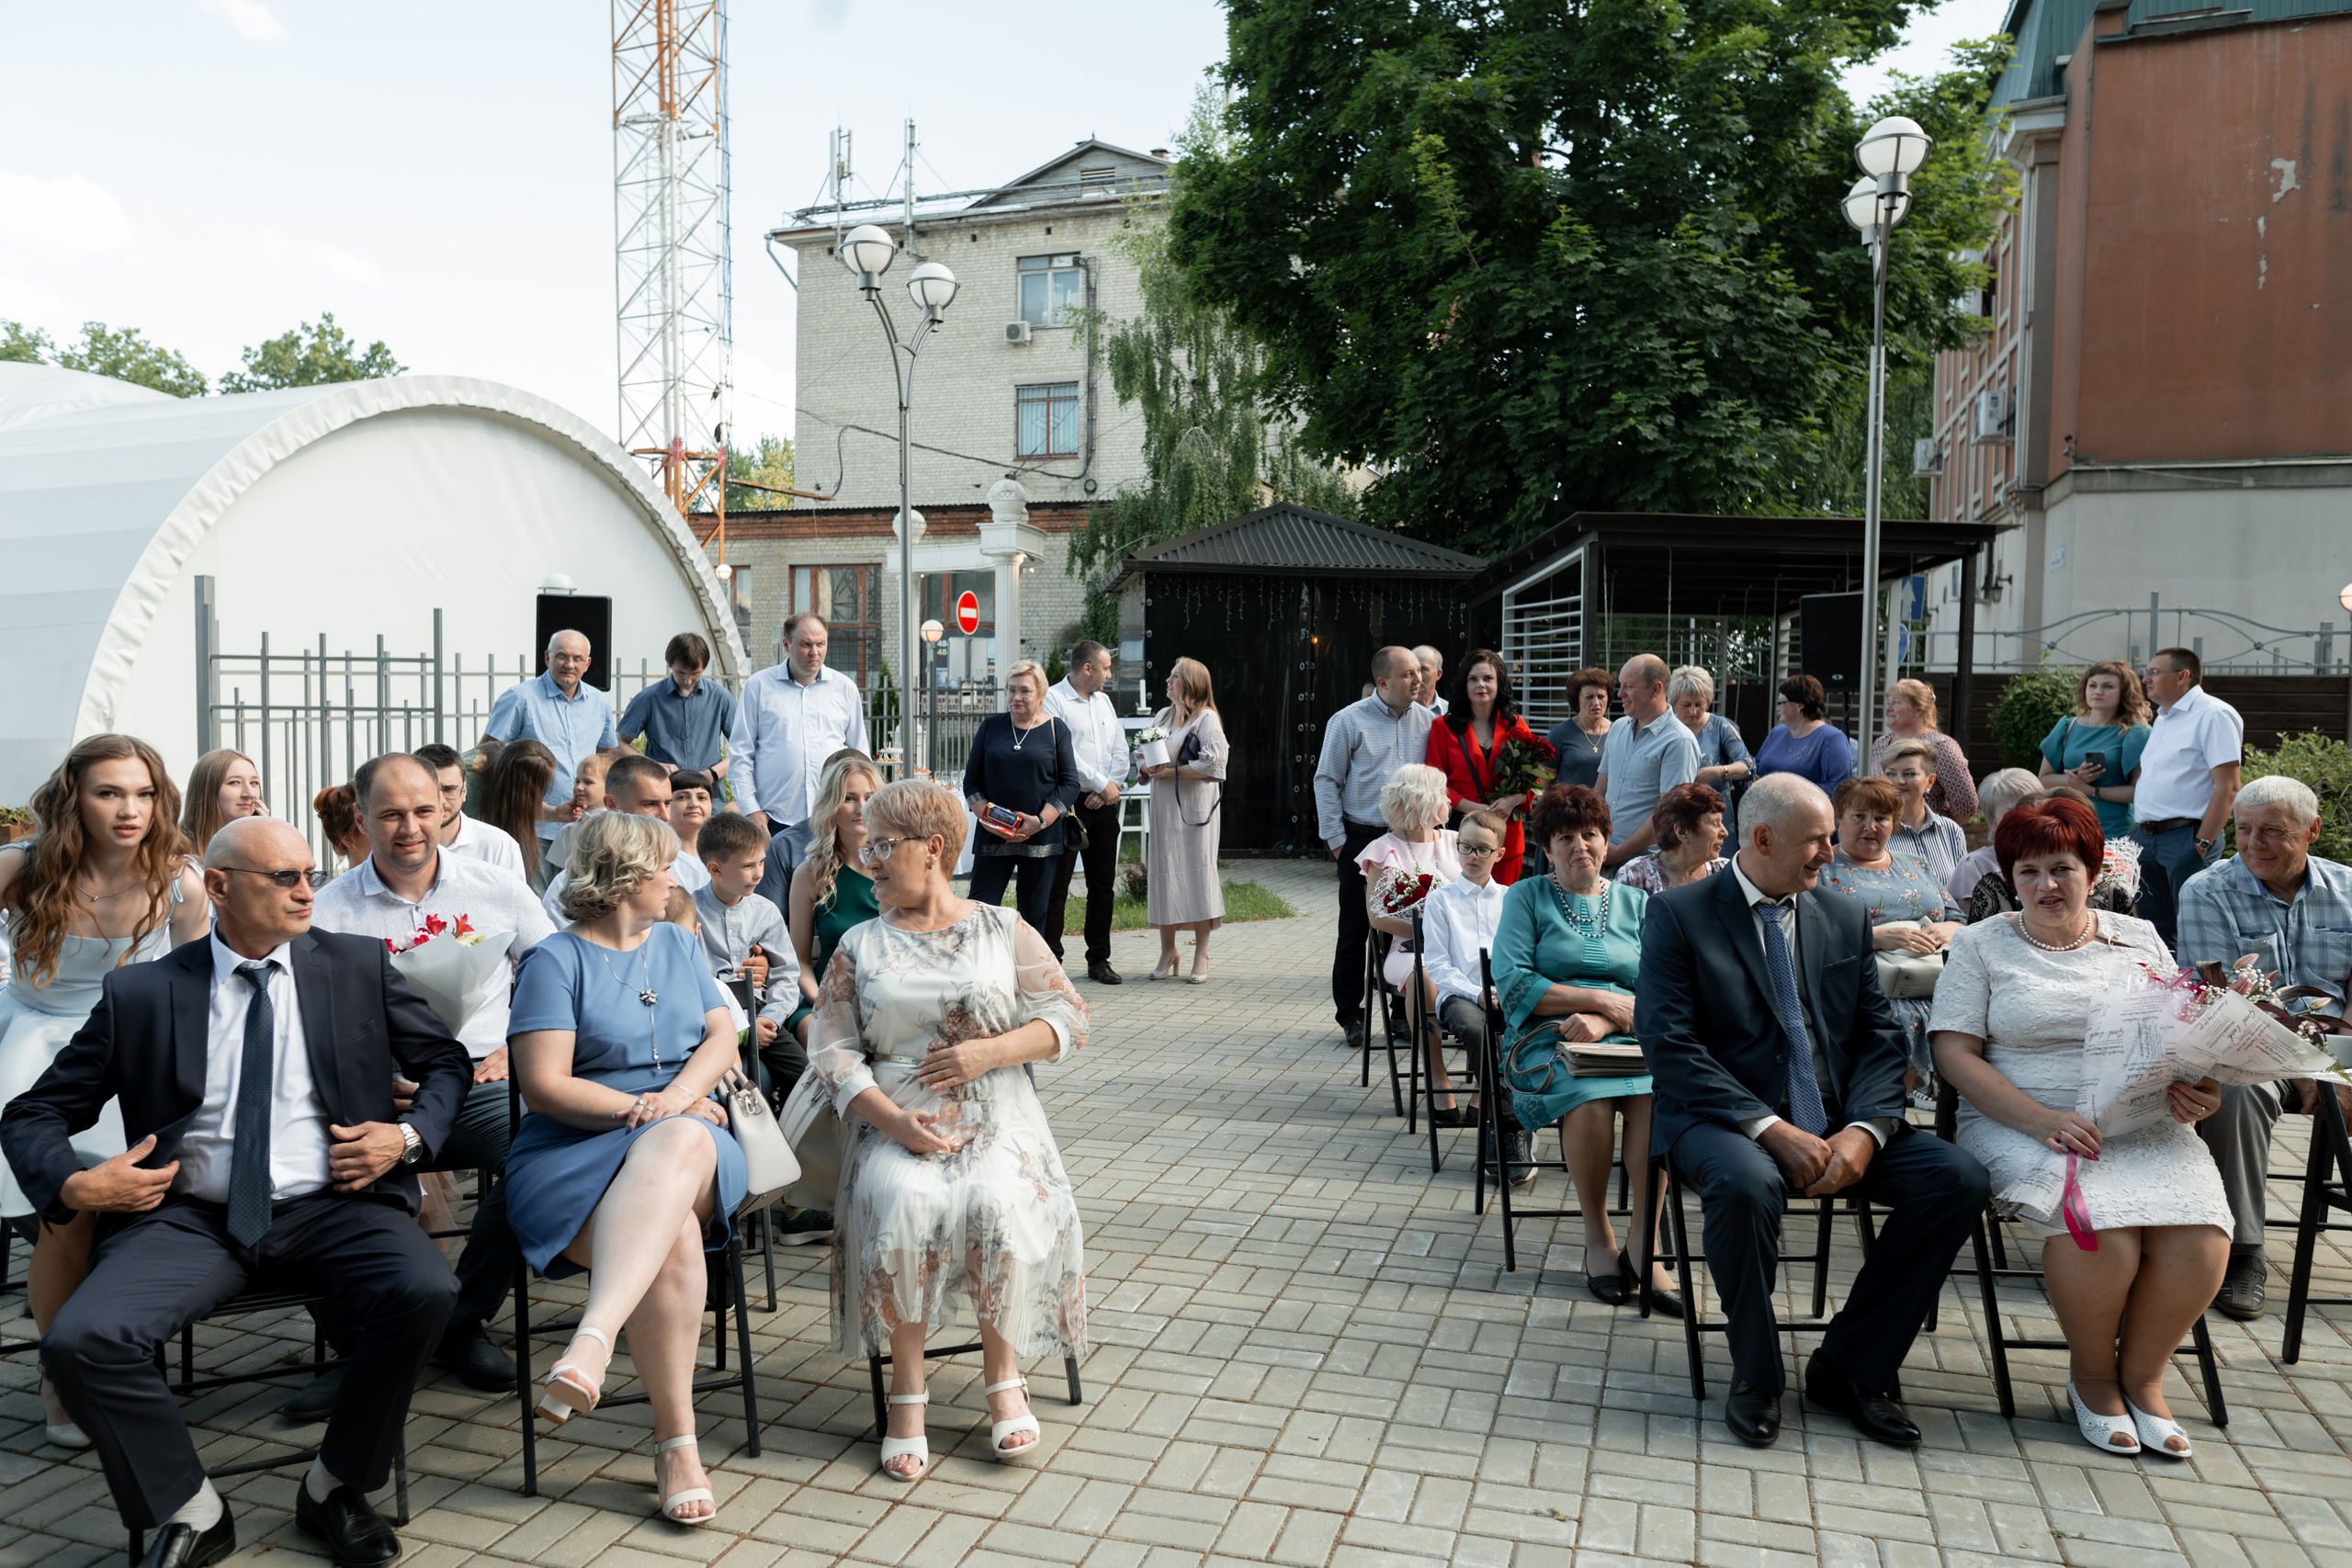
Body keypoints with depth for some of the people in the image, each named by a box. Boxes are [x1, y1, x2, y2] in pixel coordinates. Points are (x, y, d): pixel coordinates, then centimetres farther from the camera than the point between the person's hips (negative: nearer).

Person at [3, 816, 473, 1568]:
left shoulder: (358, 964, 8)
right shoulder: (142, 992, 6)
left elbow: (446, 1061, 16)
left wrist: (409, 1135, -3)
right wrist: (73, 1185, -8)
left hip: (328, 1208, 0)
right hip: (191, 1218, 1)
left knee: (424, 1290, -29)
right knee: (79, 1339, -25)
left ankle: (333, 1491, -3)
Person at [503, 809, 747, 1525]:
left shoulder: (679, 944, 21)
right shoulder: (555, 961, 3)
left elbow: (722, 1036, 11)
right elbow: (544, 1086, -6)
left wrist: (679, 1097, -9)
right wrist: (642, 1107, -10)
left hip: (687, 1140, 3)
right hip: (574, 1151, -3)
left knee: (677, 1146, -37)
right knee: (675, 1238, -34)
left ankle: (593, 1340, -51)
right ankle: (676, 1442, -28)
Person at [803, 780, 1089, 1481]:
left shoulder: (1002, 929, 10)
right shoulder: (859, 946, 13)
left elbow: (1069, 1017, 6)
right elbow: (830, 1048, 2)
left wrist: (991, 1051, -9)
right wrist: (893, 1119, -15)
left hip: (995, 1117, -1)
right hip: (893, 1122, 1)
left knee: (999, 1205, -31)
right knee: (902, 1207, -31)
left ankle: (1003, 1379, -9)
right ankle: (907, 1392, -16)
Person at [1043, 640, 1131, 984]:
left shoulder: (1104, 701, 16)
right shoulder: (1053, 700, -6)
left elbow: (1120, 750, 12)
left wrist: (1110, 789, -4)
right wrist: (1101, 784, -12)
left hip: (1104, 803, 7)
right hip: (1069, 802, -7)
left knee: (1103, 885, 9)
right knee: (1057, 885, -3)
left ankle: (1099, 961, 17)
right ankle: (1050, 961, 4)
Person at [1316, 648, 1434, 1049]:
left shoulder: (1428, 721, 7)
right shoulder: (1349, 721, -3)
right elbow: (1326, 780, 0)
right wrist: (1335, 839, -3)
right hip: (1362, 839, -3)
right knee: (1355, 930, 4)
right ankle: (1351, 1015, 15)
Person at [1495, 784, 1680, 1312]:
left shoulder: (1636, 904, 18)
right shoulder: (1527, 897, 11)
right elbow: (1512, 983, -3)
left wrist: (1601, 1021, -13)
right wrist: (1602, 998, -7)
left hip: (1626, 1035, 2)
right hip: (1546, 1036, -2)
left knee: (1658, 1095, -32)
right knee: (1590, 1100, -35)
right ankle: (1597, 1237, -13)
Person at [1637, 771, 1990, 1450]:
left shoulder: (1845, 917, 13)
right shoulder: (1678, 914, -3)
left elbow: (1881, 1036, 7)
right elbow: (1669, 1045, -12)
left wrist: (1863, 1129, -12)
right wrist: (1771, 1129, -20)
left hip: (1835, 1122, 5)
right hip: (1723, 1118, -5)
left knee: (1958, 1178, -18)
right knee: (1747, 1183, -37)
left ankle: (1850, 1367, -2)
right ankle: (1756, 1376, -10)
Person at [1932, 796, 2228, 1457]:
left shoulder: (2139, 939, 16)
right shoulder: (1982, 945, 5)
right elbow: (1954, 1053, -3)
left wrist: (2198, 1092, -8)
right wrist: (2042, 1119, -16)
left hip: (2144, 1124, 3)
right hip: (2021, 1122, -3)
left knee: (2200, 1237, -25)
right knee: (2098, 1227, -31)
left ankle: (2142, 1376, 1)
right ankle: (2091, 1374, -1)